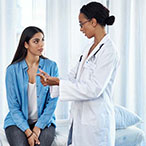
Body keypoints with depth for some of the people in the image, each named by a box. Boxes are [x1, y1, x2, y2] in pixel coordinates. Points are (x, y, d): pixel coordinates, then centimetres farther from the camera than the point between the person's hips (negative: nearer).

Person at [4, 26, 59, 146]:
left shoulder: (51, 66, -1)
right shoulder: (13, 70, -3)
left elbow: (52, 101, -2)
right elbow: (13, 105, -3)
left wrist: (38, 127, -11)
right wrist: (28, 131, -14)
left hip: (44, 121, 0)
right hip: (18, 121, 0)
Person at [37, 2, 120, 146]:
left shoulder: (109, 52, -15)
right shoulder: (89, 50, 13)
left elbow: (94, 89, -21)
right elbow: (73, 77, 14)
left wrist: (58, 82, -18)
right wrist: (51, 80, -3)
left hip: (96, 121, -8)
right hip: (80, 118, 8)